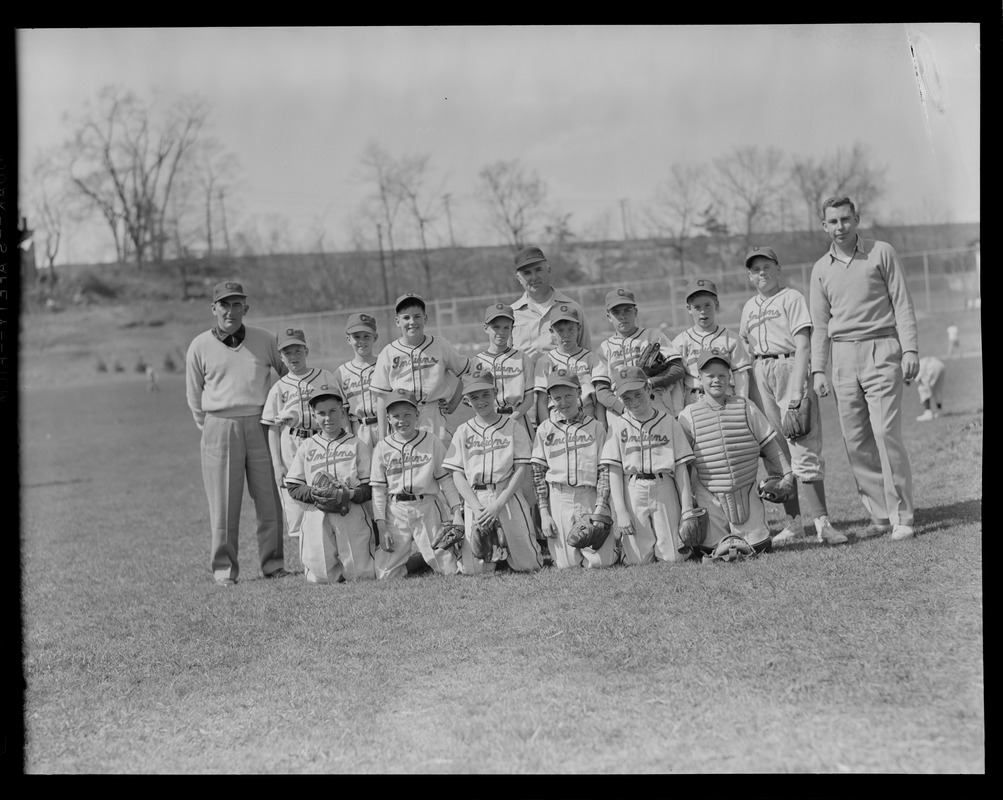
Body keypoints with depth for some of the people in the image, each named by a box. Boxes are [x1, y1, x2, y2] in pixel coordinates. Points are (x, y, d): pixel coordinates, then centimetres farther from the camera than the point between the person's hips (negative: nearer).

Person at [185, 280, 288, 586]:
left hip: (261, 425, 1)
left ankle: (272, 563, 14)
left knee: (269, 498, 2)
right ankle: (224, 567, 9)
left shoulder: (265, 340, 5)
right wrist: (209, 428, 11)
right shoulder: (200, 346, 3)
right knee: (223, 502, -1)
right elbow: (194, 395, 12)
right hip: (219, 428, -1)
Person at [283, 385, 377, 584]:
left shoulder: (357, 445, 7)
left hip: (352, 514, -1)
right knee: (320, 577, -5)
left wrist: (352, 494, -18)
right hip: (317, 515, 1)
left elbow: (371, 487, 2)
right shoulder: (307, 446, 12)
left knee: (362, 575, -6)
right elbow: (293, 487, 8)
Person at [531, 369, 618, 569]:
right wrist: (544, 513, -1)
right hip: (558, 499, 1)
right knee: (567, 565, -5)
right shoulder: (545, 429, 9)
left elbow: (604, 470, 2)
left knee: (599, 563, -8)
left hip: (591, 498, -1)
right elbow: (538, 473, 8)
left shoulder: (596, 427, 7)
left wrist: (600, 507, -8)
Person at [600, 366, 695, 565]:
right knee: (638, 560, -2)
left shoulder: (668, 421, 6)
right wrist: (620, 511, -8)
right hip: (632, 493, 0)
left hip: (665, 489, 1)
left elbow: (681, 467, 4)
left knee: (673, 559, -2)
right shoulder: (618, 425, 5)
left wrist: (687, 509, -1)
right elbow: (614, 471, 1)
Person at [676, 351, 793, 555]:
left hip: (746, 491, 1)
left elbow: (769, 444, 9)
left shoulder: (746, 408, 2)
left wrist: (785, 472, 8)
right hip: (709, 496, -1)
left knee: (758, 546, -1)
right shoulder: (688, 415, -1)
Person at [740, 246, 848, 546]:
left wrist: (797, 387, -19)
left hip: (790, 368, -6)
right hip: (760, 375, 6)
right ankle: (792, 521, 11)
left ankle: (821, 522, -14)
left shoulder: (792, 298, -1)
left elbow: (803, 344, -9)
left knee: (803, 447, -12)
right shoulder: (749, 307, 18)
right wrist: (744, 390, 7)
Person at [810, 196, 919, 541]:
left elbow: (902, 304, 1)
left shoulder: (882, 253, 3)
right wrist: (818, 370, 5)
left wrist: (910, 350, -9)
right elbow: (819, 325, 14)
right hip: (843, 357, 4)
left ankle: (902, 518, -8)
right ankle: (880, 516, 8)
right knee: (855, 442, 1)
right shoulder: (821, 269, 13)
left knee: (886, 433, -13)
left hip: (881, 350, -4)